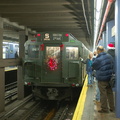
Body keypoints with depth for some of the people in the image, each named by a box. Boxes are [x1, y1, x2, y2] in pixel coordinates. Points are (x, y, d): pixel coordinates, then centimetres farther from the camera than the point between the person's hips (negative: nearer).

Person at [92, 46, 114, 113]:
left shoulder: (98, 59, -18)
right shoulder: (109, 56, 3)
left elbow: (93, 66, -3)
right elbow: (112, 65, 14)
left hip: (102, 79, -6)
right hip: (109, 77, 6)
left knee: (103, 94, 1)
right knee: (110, 92, 15)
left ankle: (104, 109, 7)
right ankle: (112, 108, 23)